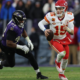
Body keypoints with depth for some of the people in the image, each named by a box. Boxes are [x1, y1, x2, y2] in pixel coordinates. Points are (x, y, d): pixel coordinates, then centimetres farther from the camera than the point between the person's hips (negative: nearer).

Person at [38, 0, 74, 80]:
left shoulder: (69, 16, -19)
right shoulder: (51, 16, -26)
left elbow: (72, 32, -17)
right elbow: (40, 23, -11)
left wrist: (67, 29, -39)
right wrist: (45, 30, -30)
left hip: (64, 39, 4)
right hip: (54, 39, -4)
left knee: (66, 57, 11)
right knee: (62, 53, -28)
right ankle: (57, 62, 10)